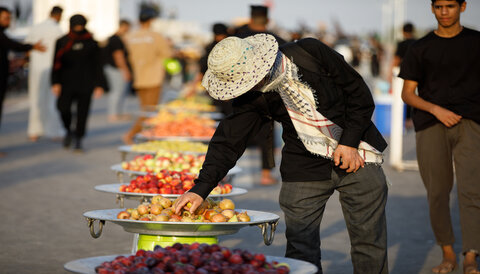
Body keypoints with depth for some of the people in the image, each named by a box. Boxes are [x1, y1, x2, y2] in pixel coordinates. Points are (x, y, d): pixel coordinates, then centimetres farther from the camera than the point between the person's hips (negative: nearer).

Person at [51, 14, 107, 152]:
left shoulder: (91, 43, 6)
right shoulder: (62, 42, 6)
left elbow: (97, 65, 6)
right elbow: (57, 64, 4)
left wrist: (99, 85, 0)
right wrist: (56, 83, -6)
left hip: (85, 84, 0)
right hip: (67, 83, 0)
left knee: (82, 112, -3)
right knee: (63, 107, -16)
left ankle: (78, 141, 8)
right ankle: (68, 131, 13)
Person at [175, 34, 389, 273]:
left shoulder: (310, 53, -17)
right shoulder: (251, 98, -10)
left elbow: (359, 92, -8)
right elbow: (228, 141, -10)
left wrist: (349, 142, -12)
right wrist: (201, 188, -20)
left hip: (354, 155, -2)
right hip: (303, 167, 2)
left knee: (369, 244, 0)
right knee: (300, 250, -4)